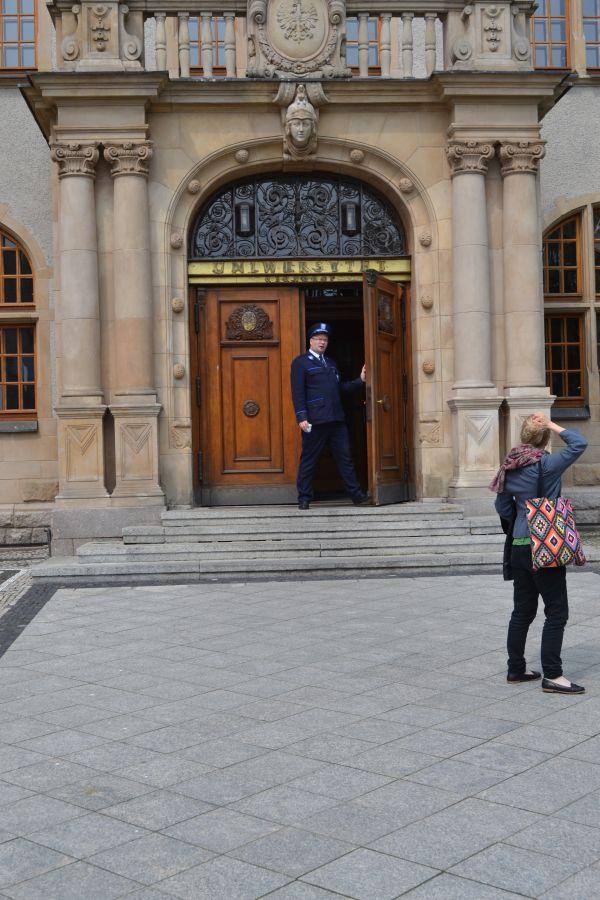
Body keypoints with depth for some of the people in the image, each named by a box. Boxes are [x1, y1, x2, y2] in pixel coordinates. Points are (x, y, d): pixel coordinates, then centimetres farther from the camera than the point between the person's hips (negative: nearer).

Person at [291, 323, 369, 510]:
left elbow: (340, 387, 22)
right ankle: (304, 498, 7)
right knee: (308, 460, 0)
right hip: (315, 421, -6)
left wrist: (360, 380, 10)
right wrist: (301, 417, -16)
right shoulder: (300, 362, 1)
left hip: (336, 420, 6)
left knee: (345, 458, 6)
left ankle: (356, 494, 10)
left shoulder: (330, 363, 23)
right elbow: (298, 393, -7)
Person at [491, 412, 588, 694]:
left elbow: (502, 507, 13)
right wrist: (553, 426, -2)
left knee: (523, 610, 15)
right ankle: (552, 675, -2)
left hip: (519, 547, 7)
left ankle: (516, 669, 23)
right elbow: (579, 443, -10)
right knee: (557, 611, -1)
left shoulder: (509, 467, 6)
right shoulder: (545, 464, -14)